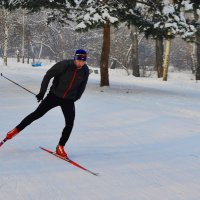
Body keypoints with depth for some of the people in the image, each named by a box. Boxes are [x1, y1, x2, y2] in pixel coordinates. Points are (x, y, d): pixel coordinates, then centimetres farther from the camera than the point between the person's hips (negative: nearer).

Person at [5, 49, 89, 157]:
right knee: (37, 114, -1)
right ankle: (16, 130, 14)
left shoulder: (85, 70, -8)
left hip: (68, 100, 3)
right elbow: (48, 75, -14)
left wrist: (76, 97, 8)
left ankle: (60, 147, 6)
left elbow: (82, 86, 10)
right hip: (54, 95, -3)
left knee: (70, 123, -7)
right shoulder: (65, 64, -21)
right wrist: (42, 92, -14)